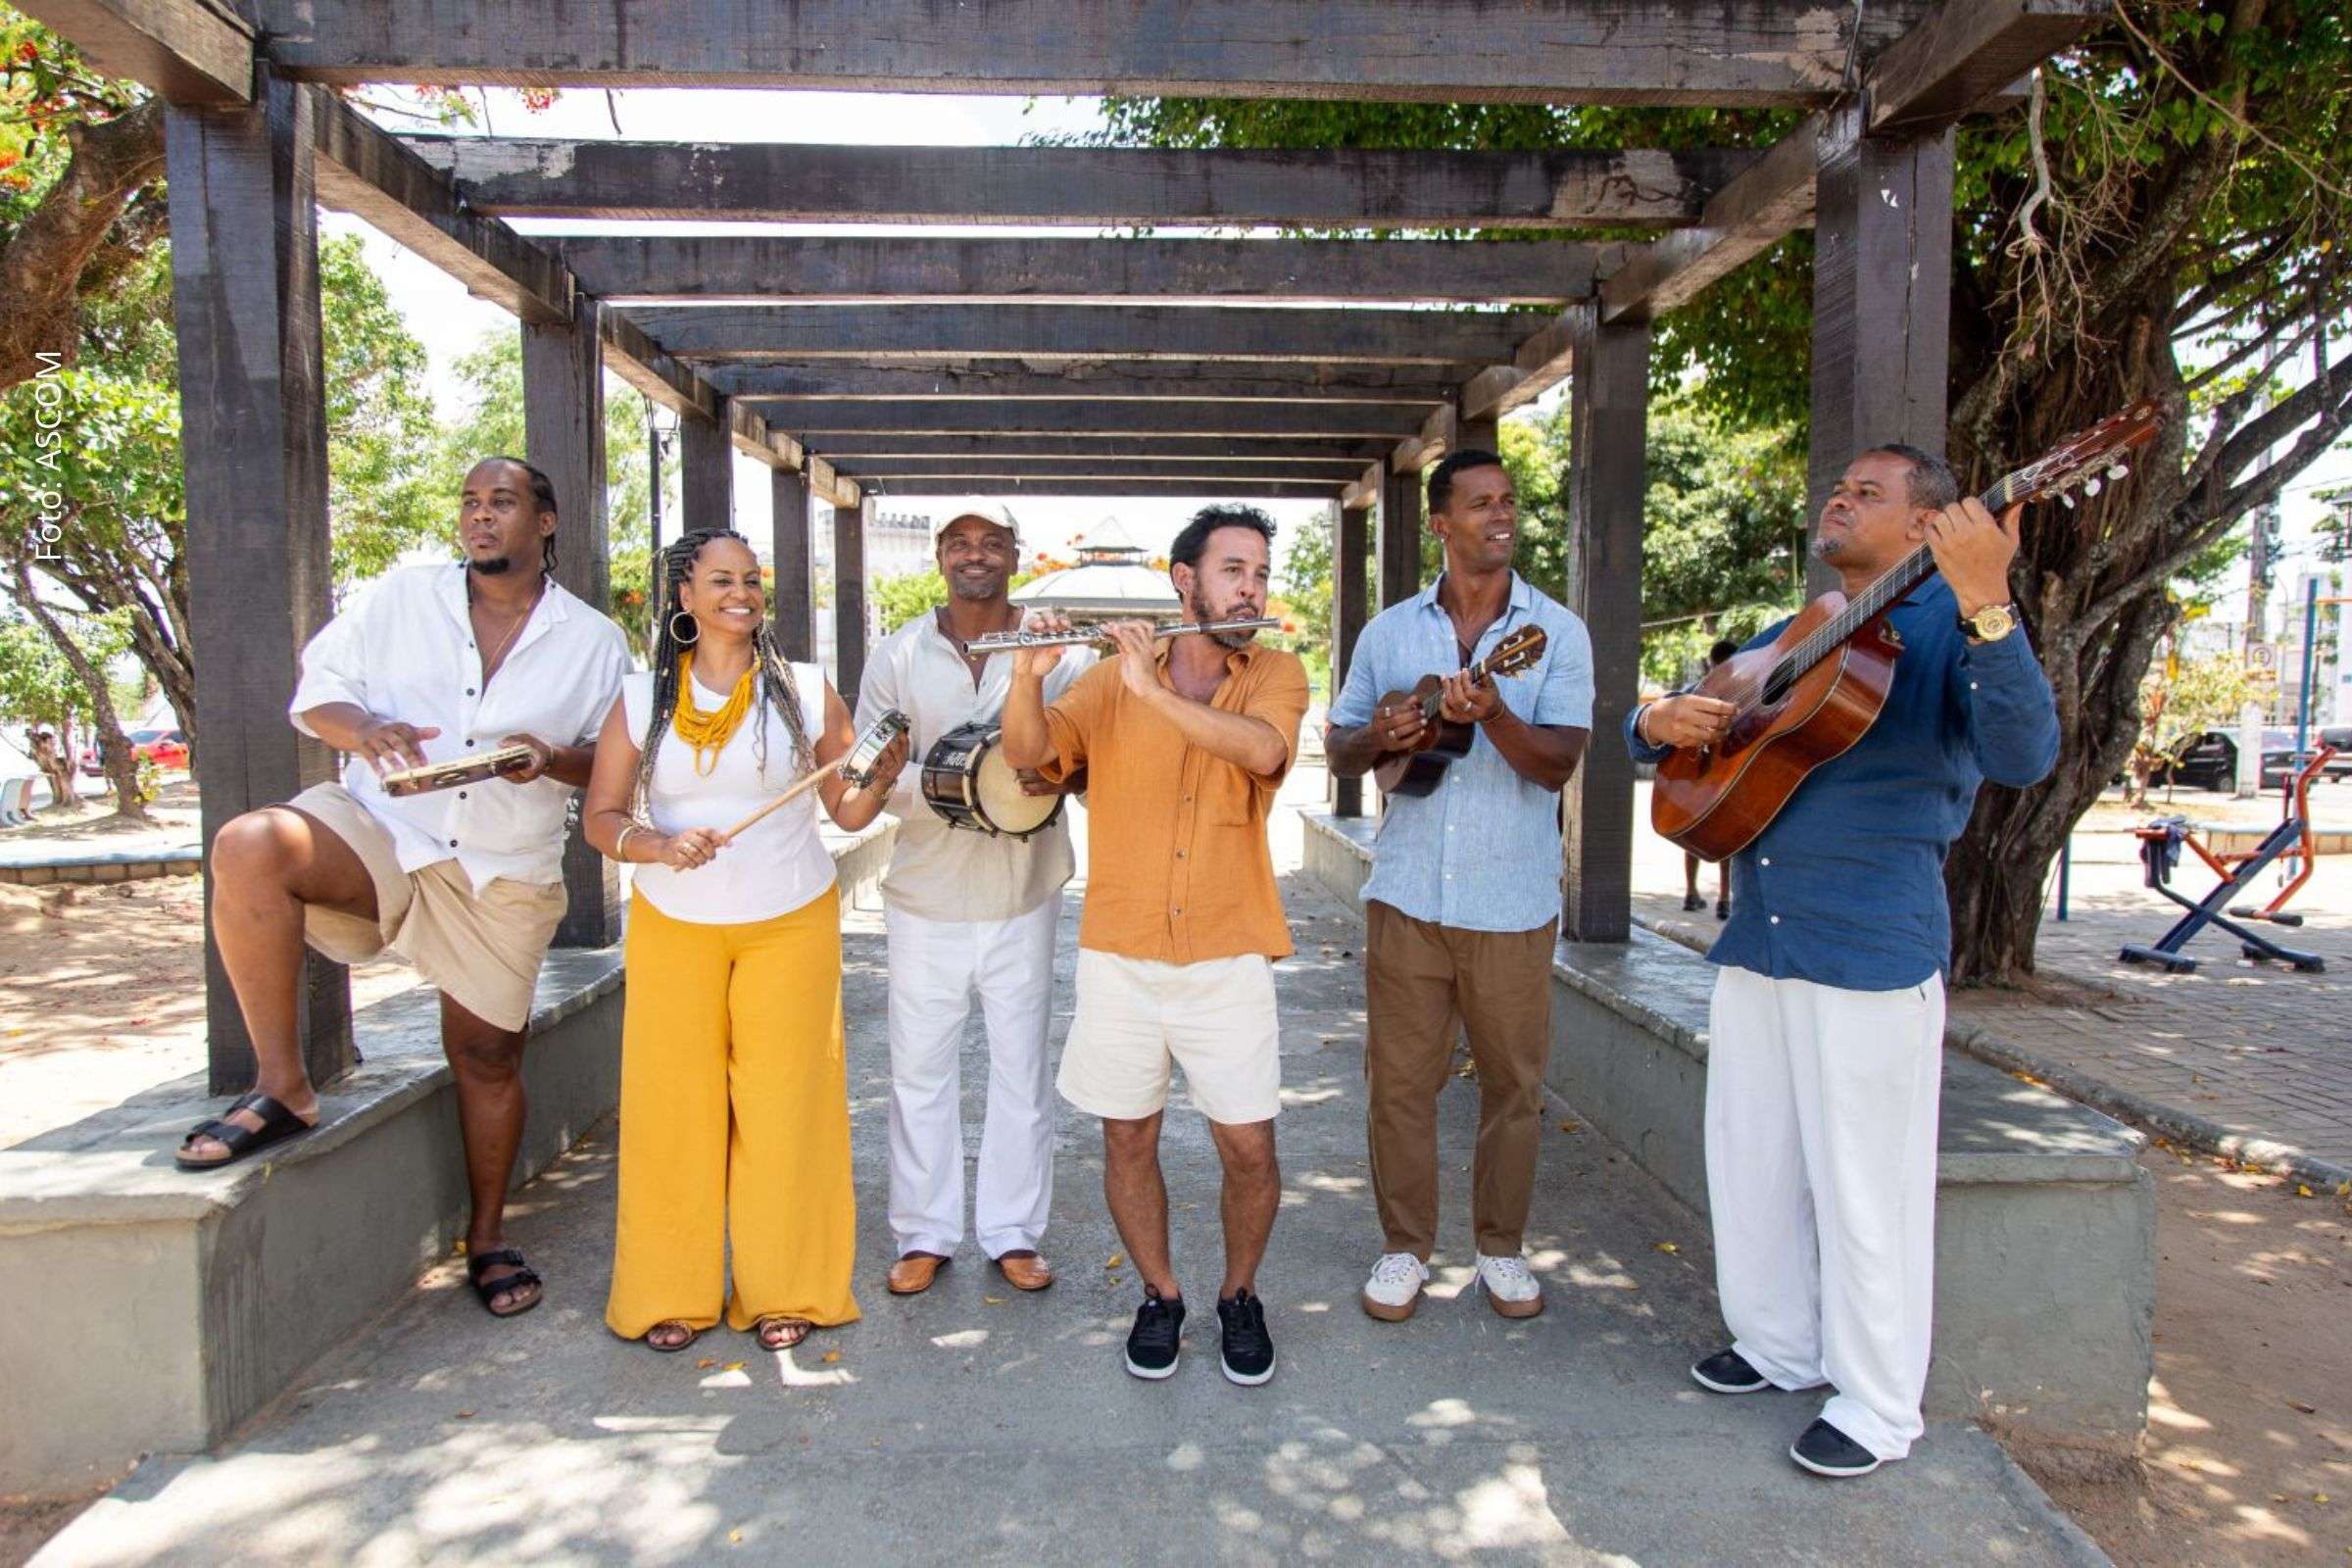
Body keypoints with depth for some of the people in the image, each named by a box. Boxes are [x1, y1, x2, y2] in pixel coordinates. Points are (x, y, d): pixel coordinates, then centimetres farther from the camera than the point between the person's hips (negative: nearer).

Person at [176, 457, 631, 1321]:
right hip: (381, 833, 0)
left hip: (503, 875, 1)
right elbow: (316, 688, 5)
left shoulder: (594, 642, 6)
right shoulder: (402, 598, 5)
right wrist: (360, 726, -19)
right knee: (249, 847, -31)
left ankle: (487, 1237, 26)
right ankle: (281, 1088, -19)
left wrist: (554, 760, -16)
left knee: (488, 1054, 5)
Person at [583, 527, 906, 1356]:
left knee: (784, 1105, 2)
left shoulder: (806, 691, 1)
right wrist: (659, 843, -18)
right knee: (675, 1104, 4)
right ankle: (672, 1293, 20)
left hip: (790, 923, 0)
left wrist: (880, 780, -19)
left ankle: (783, 1290, 16)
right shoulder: (642, 699, 2)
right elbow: (600, 818, 1)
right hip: (673, 927, 1)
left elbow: (847, 812, 2)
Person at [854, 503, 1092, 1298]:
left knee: (1021, 1063, 8)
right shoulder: (897, 654, 3)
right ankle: (924, 1233, 23)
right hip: (926, 895, 1)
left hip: (1023, 895, 0)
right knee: (920, 1065, 7)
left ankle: (1013, 1231, 23)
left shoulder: (1056, 651, 0)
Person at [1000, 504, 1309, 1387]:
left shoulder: (1276, 675, 1)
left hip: (1226, 959, -1)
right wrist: (1029, 674, -26)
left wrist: (1155, 691, -27)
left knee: (1249, 1148, 2)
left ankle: (1239, 1297, 29)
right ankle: (1159, 1298, 32)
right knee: (1127, 1141, 10)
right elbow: (1027, 754, -8)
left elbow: (1263, 750, -21)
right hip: (1118, 956, 1)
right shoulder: (1109, 682, 3)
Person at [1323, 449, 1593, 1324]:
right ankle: (1404, 1247, 23)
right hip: (1406, 896, 1)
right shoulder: (1389, 632, 6)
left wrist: (1493, 716, -29)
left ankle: (1501, 1247, 28)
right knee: (1398, 1081, 7)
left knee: (1514, 1083, 9)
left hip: (1513, 902, -1)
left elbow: (1559, 763, -10)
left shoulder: (1558, 632, 0)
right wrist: (1378, 739, -12)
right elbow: (1337, 749, 10)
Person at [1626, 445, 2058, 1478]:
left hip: (1873, 950, -7)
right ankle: (1780, 1348, 35)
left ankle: (1878, 1404, 20)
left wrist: (1986, 602, -33)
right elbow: (1647, 734, 21)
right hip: (1756, 938, 7)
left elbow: (2021, 756, -22)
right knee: (1747, 1160, 16)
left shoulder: (1948, 626, -4)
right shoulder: (1787, 639, 17)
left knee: (1864, 1184, 2)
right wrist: (1657, 720, -3)